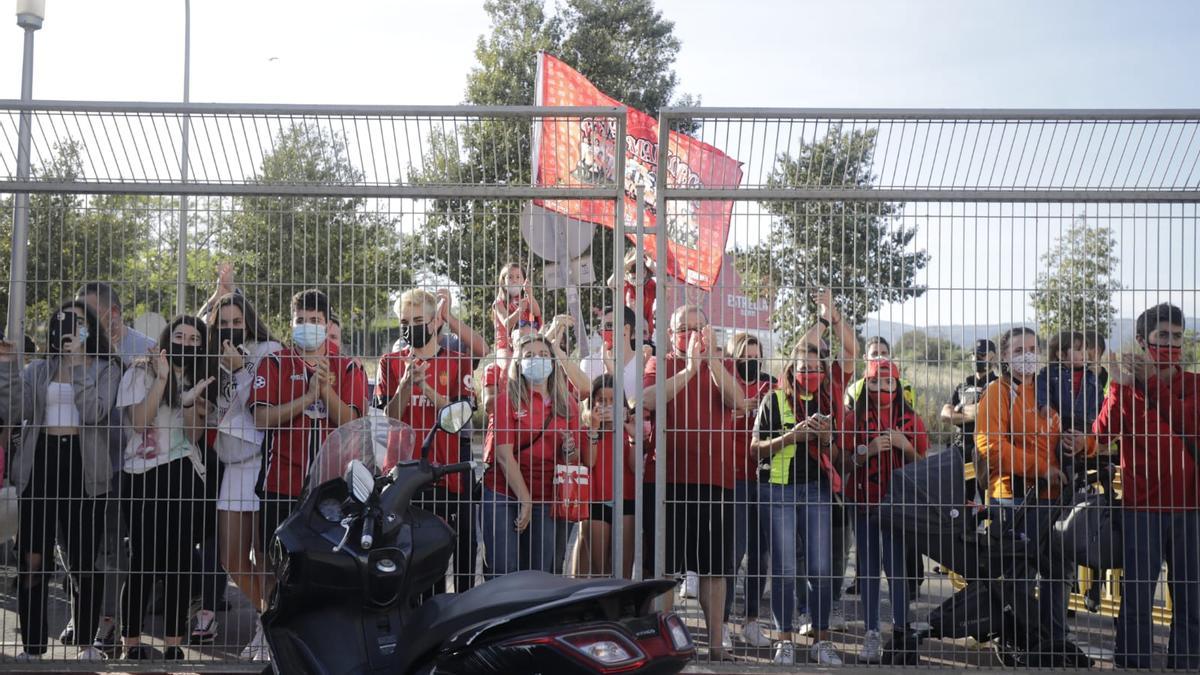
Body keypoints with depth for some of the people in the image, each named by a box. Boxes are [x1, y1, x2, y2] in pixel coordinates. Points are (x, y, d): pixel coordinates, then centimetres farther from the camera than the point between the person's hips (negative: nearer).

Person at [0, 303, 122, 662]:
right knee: (32, 560, -2)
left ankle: (87, 642, 17)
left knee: (83, 559, 3)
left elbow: (94, 412, -12)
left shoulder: (106, 368, 5)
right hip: (40, 464, 2)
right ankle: (32, 646, 5)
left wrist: (76, 362, -13)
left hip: (83, 468, -2)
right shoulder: (37, 369, 13)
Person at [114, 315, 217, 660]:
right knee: (143, 559, -6)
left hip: (186, 476, 4)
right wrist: (162, 379, -11)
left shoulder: (199, 380, 15)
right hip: (144, 476, -3)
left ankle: (173, 642, 6)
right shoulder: (142, 372, 4)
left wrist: (190, 400, -12)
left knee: (180, 560, 1)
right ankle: (132, 641, 3)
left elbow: (195, 435, 4)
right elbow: (139, 421, -9)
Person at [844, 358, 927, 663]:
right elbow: (845, 463, 3)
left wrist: (905, 446, -10)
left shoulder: (910, 419, 7)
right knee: (868, 568, 1)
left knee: (897, 567, -9)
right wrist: (868, 450, -14)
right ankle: (872, 635, 4)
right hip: (863, 503, 1)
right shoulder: (856, 418, 7)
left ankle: (900, 634, -5)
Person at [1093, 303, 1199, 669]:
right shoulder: (1126, 385, 3)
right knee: (1137, 598, 1)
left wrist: (1152, 382, -18)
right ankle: (1133, 664, 9)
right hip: (1141, 506, -2)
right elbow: (1102, 434, -13)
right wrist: (1120, 385, -23)